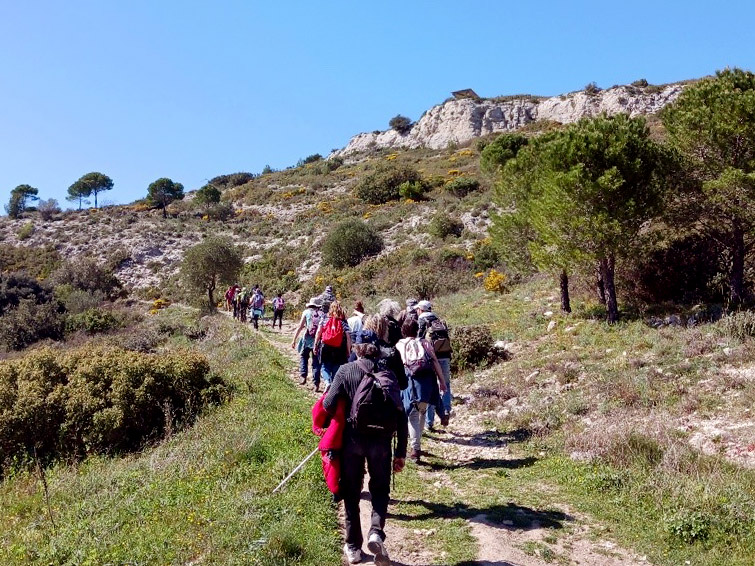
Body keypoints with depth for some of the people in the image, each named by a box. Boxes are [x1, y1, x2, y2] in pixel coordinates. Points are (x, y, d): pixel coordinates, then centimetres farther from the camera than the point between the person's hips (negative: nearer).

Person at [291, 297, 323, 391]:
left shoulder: (306, 312, 3)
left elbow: (300, 327, -1)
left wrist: (294, 340, 2)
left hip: (307, 339, -1)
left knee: (303, 356, 22)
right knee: (316, 362, 8)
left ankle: (303, 377, 8)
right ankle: (316, 384, 4)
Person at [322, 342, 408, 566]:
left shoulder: (345, 371, -3)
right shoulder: (388, 373, 1)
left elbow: (328, 405, -10)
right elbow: (400, 414, -2)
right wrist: (401, 451, 4)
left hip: (352, 440, 0)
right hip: (380, 441, 1)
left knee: (351, 493, 16)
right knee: (380, 490, 18)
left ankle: (353, 547, 23)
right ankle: (376, 532, -5)